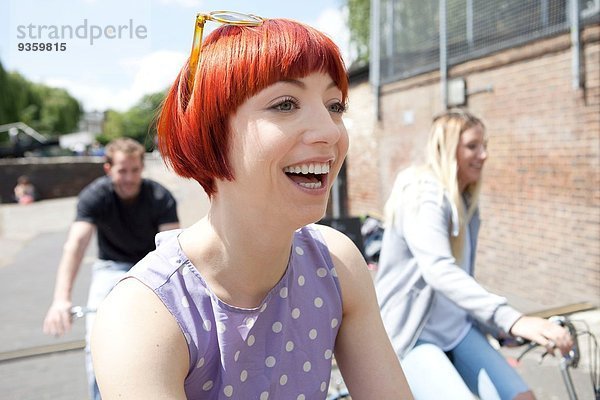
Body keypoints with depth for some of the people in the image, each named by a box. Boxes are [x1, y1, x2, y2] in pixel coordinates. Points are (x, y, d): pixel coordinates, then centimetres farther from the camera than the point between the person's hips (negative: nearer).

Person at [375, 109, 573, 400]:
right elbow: (439, 271, -35)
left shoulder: (467, 202, 10)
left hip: (456, 331, 8)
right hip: (411, 335, -7)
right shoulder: (422, 196, -18)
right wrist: (511, 319, -45)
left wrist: (502, 328, 15)